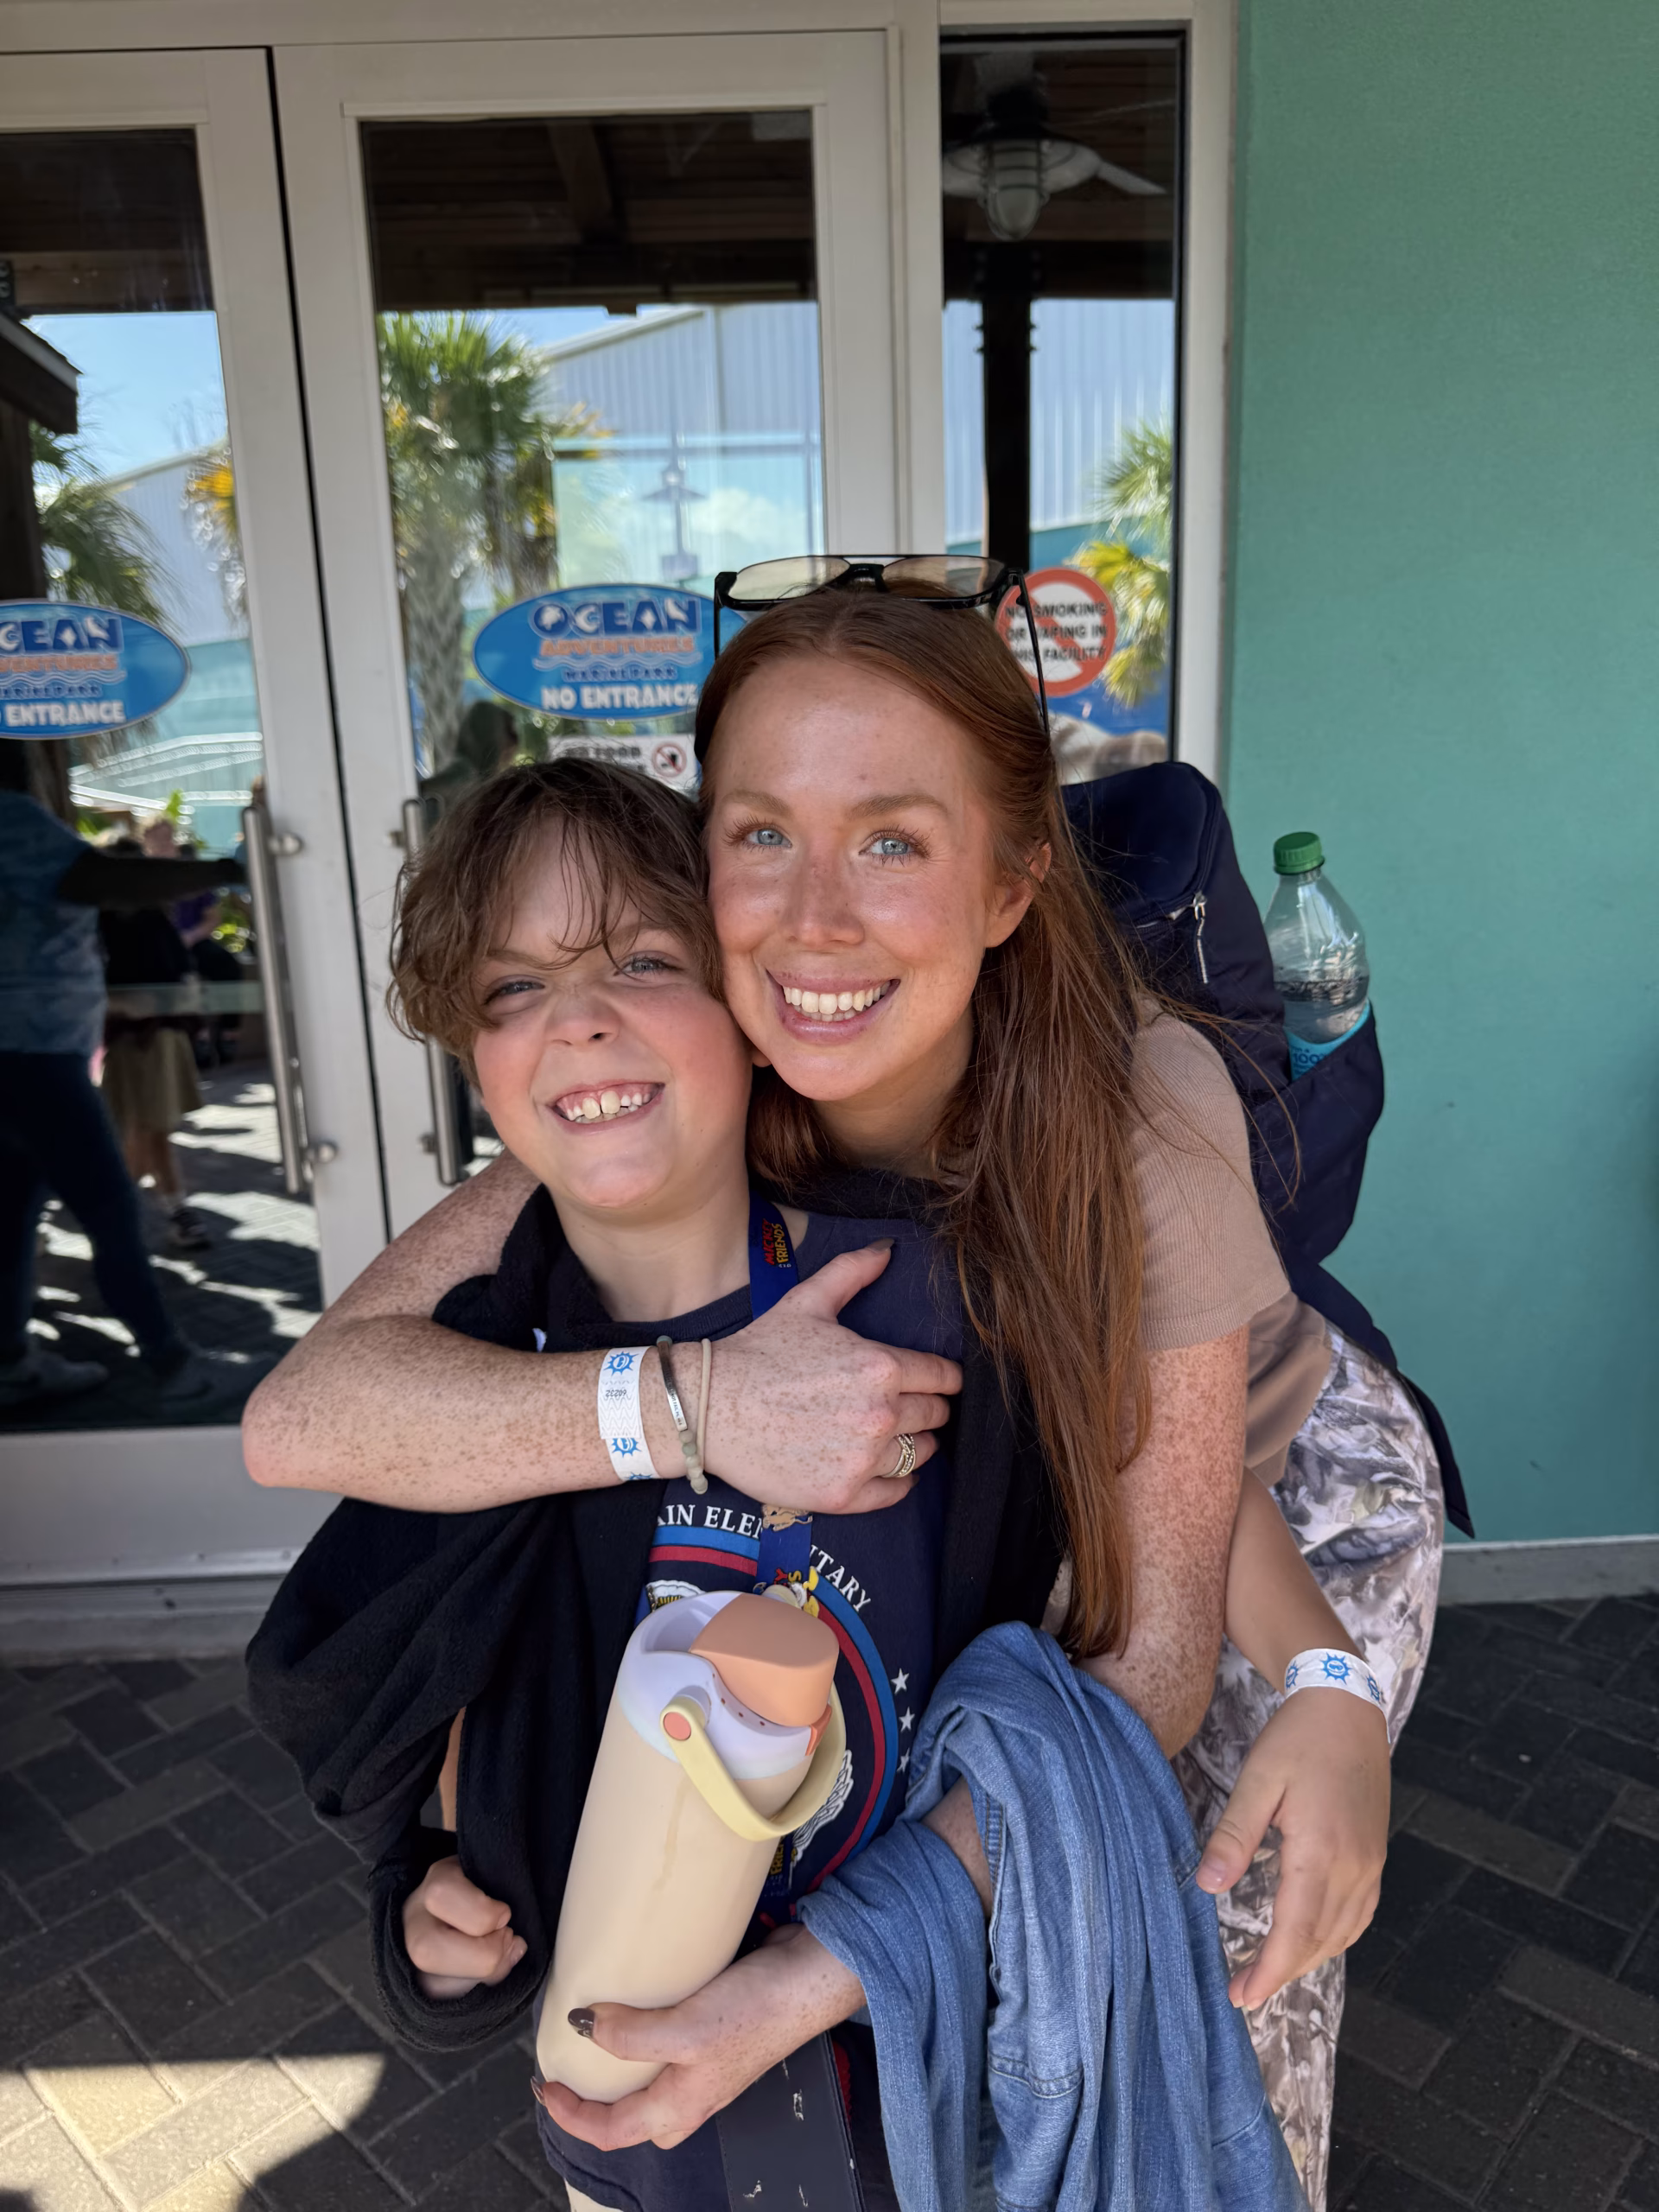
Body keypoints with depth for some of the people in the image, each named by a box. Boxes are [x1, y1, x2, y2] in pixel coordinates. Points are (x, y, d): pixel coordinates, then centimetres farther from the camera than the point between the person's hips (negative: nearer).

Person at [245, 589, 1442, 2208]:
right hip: (1012, 1510, 2)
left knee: (1233, 1948, 0)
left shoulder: (1139, 1102, -36)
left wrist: (811, 1984, -39)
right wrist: (697, 1400, -48)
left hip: (1289, 1493, -2)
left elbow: (1149, 1658, -30)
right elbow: (301, 1412, -32)